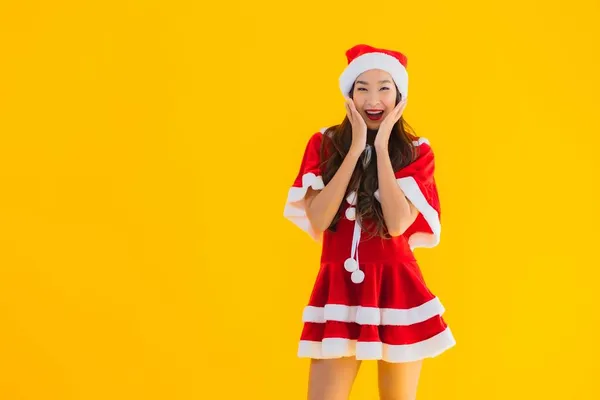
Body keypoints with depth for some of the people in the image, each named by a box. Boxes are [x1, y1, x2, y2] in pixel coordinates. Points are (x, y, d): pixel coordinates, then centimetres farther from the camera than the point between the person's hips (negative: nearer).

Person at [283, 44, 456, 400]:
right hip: (338, 289, 0)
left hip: (397, 289, 0)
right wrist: (356, 149, -12)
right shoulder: (324, 144, 2)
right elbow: (318, 220, -12)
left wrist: (382, 148, -13)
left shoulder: (416, 152, 0)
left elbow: (398, 224, -15)